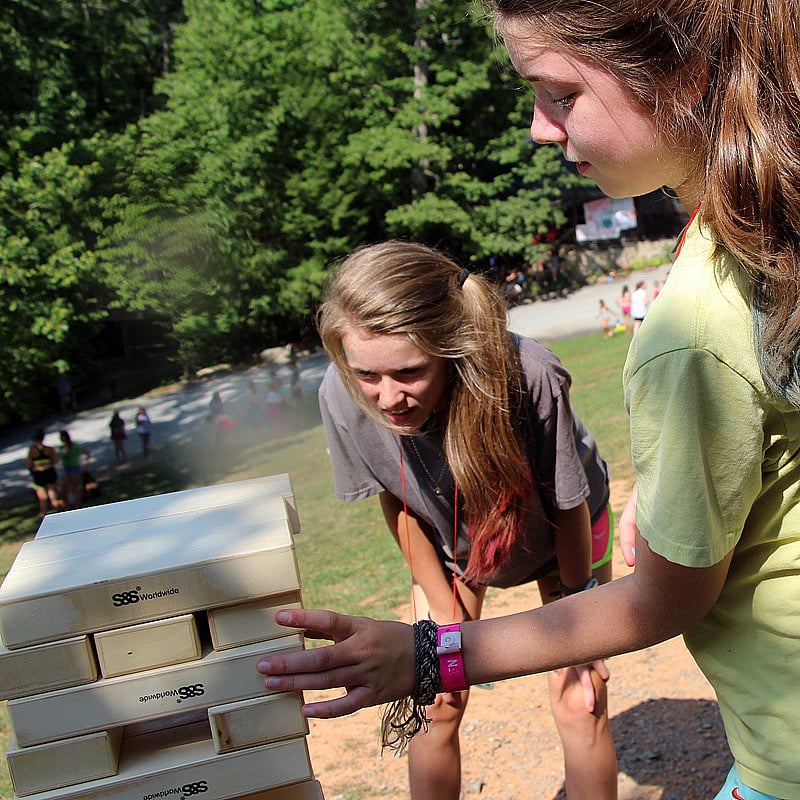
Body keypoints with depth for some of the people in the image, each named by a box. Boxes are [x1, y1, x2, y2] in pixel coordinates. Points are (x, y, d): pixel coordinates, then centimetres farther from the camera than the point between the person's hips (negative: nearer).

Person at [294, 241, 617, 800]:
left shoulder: (529, 379, -41)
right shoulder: (343, 397, -33)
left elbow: (567, 508, -23)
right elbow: (398, 503, -13)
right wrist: (445, 613, -5)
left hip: (555, 536, -2)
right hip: (452, 547, 2)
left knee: (579, 704, 0)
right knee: (435, 705, 3)